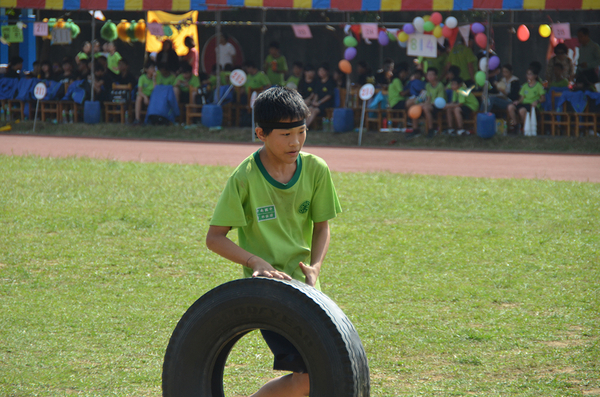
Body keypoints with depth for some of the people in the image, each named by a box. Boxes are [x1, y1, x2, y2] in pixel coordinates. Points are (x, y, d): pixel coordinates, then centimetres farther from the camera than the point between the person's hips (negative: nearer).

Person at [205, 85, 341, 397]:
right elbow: (214, 237, -9)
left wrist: (315, 266, -8)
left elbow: (321, 226, 9)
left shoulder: (315, 170, -2)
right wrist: (257, 262, -22)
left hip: (305, 286, 6)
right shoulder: (245, 178, -13)